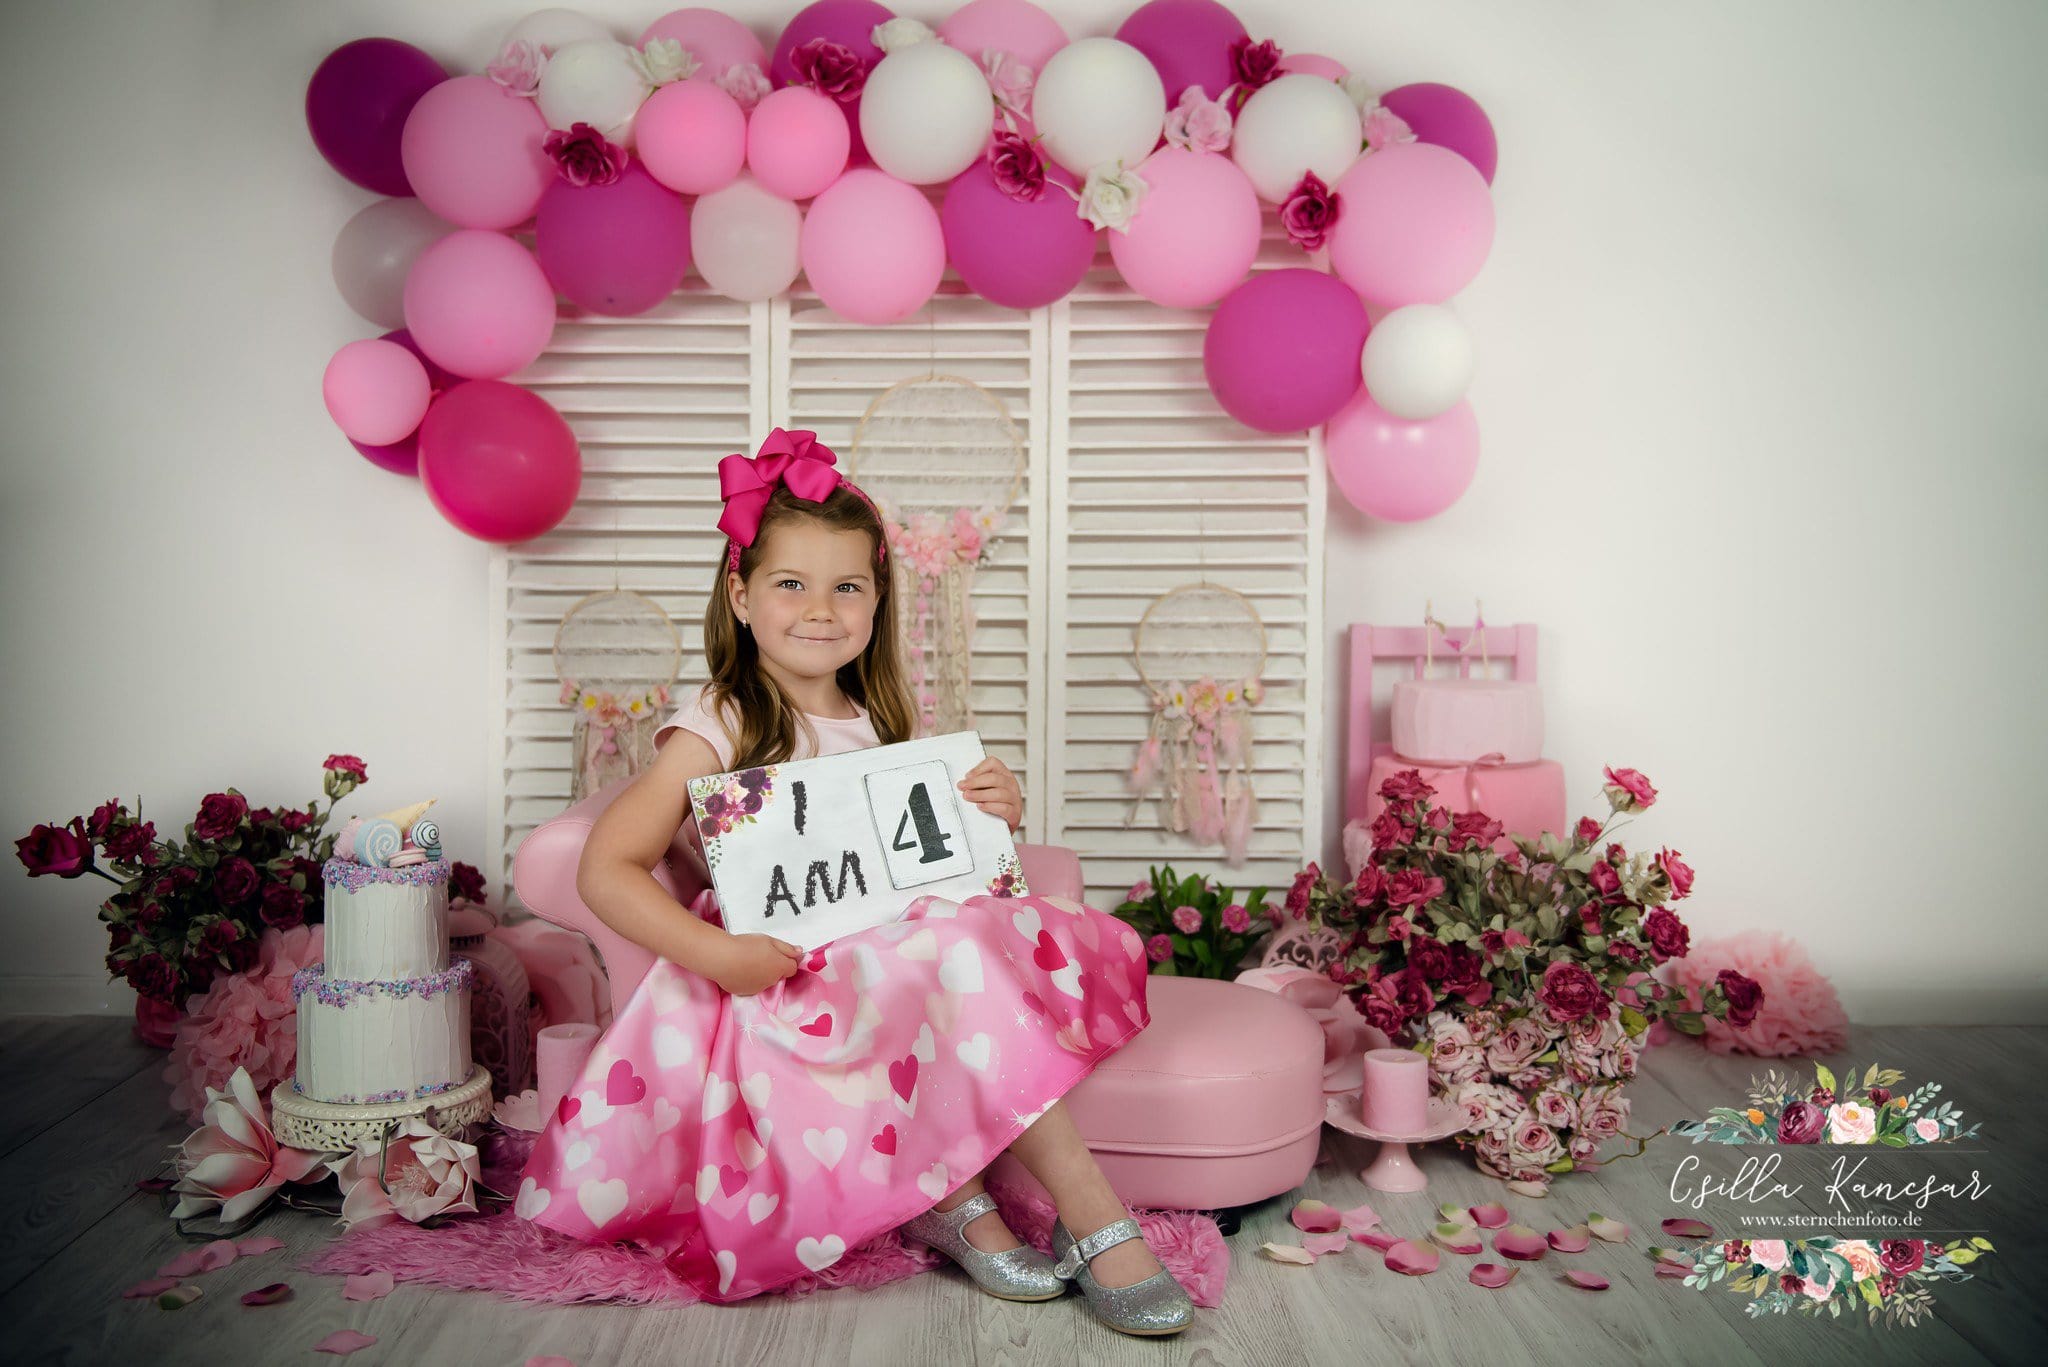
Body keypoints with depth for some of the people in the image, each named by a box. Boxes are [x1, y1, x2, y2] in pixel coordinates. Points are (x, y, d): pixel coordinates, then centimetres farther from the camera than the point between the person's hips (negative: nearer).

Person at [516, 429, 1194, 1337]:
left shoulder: (884, 728, 13)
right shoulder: (717, 731, -4)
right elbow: (606, 870, -10)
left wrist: (993, 814, -3)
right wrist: (713, 953, -24)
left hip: (888, 962, 6)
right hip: (779, 984, -6)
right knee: (959, 955, -30)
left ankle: (948, 1197, -23)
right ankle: (1093, 1220, -26)